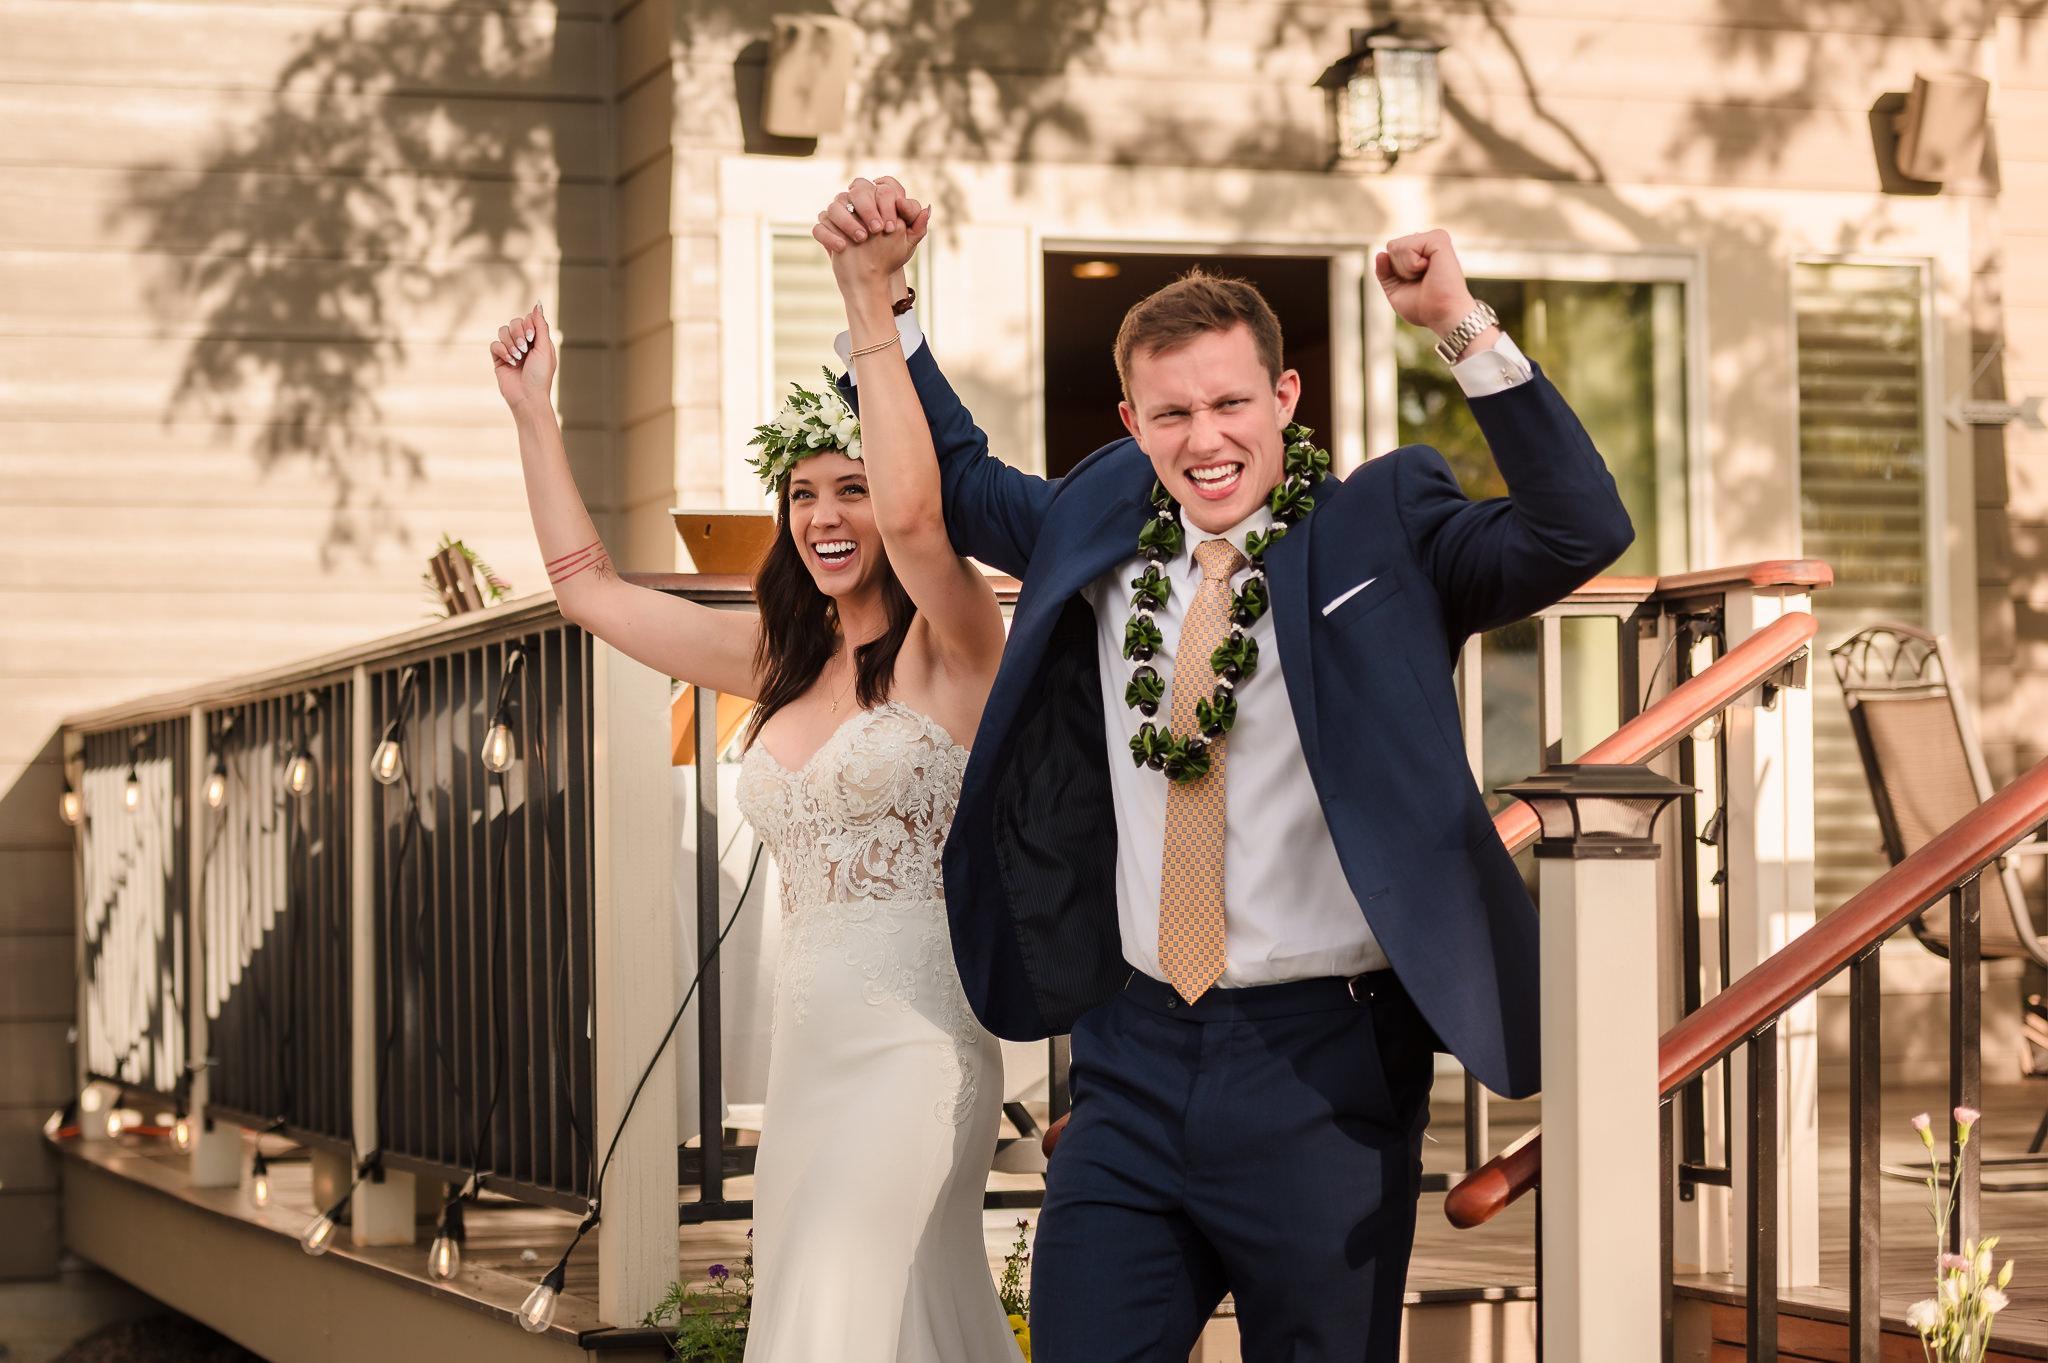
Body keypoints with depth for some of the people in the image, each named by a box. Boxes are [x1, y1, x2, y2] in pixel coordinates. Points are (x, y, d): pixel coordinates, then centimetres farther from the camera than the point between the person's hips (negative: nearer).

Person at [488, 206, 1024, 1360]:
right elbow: (589, 584, 21)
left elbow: (914, 510, -27)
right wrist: (533, 409, 18)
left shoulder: (952, 640, -6)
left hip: (915, 1038, -7)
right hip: (809, 1039, 7)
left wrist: (875, 302, -30)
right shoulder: (780, 660, 15)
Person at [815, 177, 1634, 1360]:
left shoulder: (1382, 531, -4)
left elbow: (1581, 533, -17)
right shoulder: (1101, 527, 9)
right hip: (1134, 1061, 4)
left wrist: (1469, 333, -25)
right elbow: (953, 475, 25)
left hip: (1321, 1074, -4)